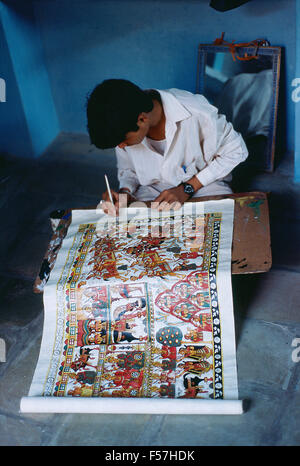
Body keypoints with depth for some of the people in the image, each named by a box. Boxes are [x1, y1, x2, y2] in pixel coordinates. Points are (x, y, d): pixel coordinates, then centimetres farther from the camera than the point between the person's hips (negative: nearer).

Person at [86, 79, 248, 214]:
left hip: (204, 185, -2)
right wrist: (125, 192, -16)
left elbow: (235, 151, -11)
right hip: (152, 191, 3)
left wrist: (187, 188, -16)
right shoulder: (123, 125, -12)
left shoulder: (197, 113, -27)